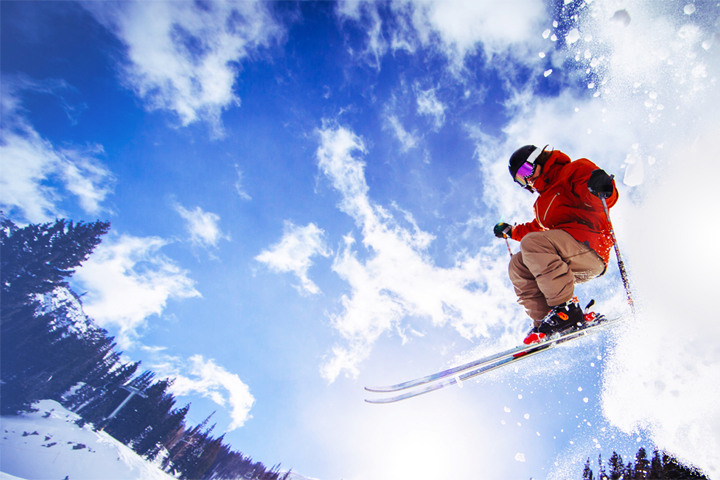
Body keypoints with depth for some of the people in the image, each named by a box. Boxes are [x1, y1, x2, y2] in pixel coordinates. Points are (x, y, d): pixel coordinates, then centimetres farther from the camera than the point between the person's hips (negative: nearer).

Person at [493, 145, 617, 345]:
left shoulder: (573, 172, 4)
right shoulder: (544, 203, 28)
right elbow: (538, 229, 45)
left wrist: (602, 187, -37)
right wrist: (511, 231, 47)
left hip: (590, 248, -9)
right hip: (575, 266, 9)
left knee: (532, 243, -26)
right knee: (518, 265, 2)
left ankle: (567, 309, -26)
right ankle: (545, 322, -10)